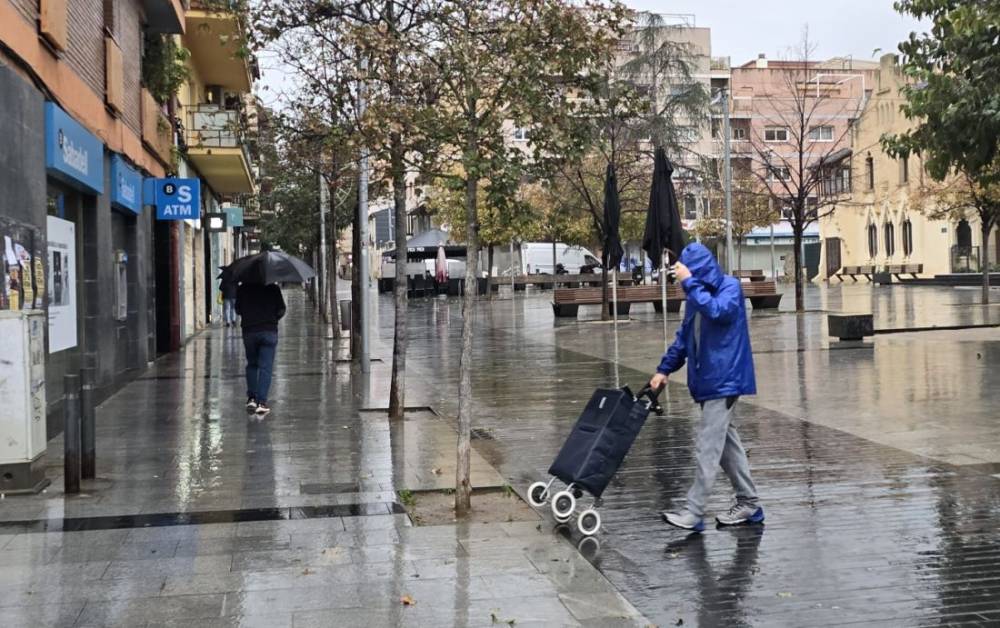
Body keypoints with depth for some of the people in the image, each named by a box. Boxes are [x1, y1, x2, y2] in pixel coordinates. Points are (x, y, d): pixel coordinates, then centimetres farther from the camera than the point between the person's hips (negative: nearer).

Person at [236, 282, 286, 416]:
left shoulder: (242, 289, 2)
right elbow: (281, 310, 0)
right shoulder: (273, 288, -1)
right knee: (265, 367, 0)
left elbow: (238, 310, 7)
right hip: (269, 331, -1)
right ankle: (261, 402, -6)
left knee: (251, 364, 19)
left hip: (249, 331, 1)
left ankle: (251, 398, 13)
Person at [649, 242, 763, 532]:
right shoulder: (697, 293, 13)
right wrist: (664, 369, 13)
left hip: (723, 379, -8)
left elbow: (717, 311, -30)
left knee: (707, 445, -9)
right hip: (707, 380, 8)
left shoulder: (730, 286, -9)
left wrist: (689, 282, -25)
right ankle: (749, 503, 22)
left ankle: (694, 512, -7)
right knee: (726, 443, 13)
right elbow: (684, 336, 18)